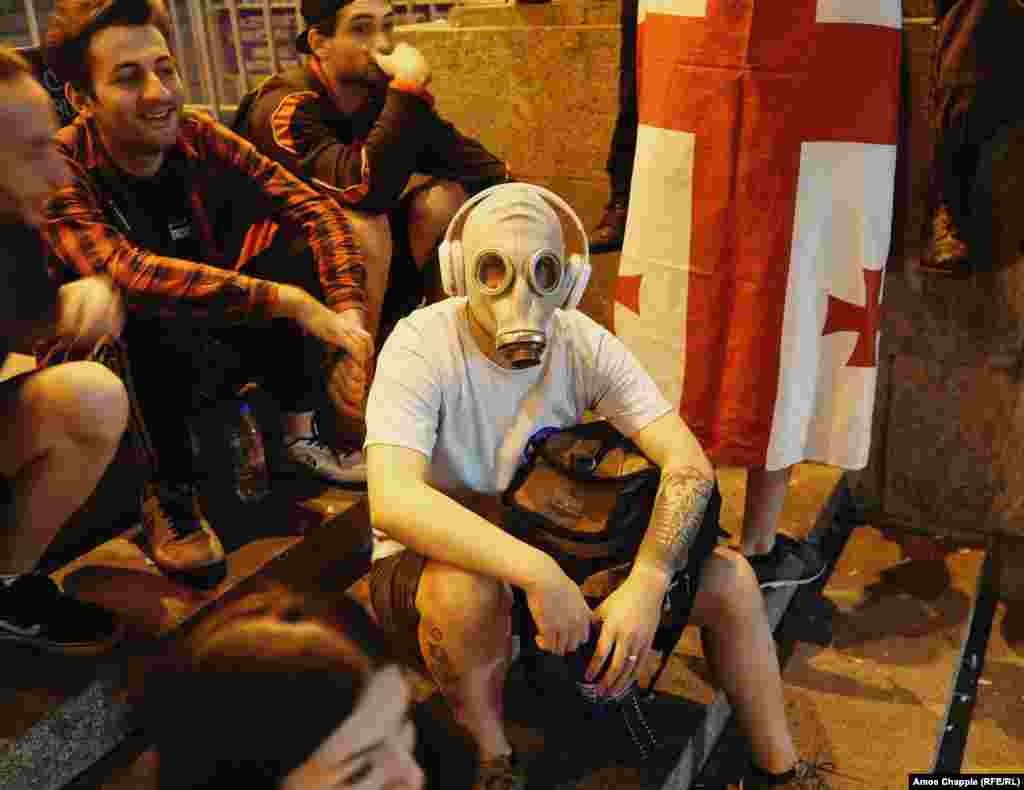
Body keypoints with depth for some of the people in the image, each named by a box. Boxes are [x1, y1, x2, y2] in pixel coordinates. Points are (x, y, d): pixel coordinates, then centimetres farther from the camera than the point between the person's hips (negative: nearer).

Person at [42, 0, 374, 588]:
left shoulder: (196, 136, -10)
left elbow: (314, 207, -15)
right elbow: (129, 274, -41)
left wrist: (349, 314, -30)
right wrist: (288, 301, -43)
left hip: (213, 336, 5)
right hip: (118, 365, -5)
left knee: (297, 249, -12)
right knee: (161, 322, -36)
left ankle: (297, 439, -4)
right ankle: (171, 496, -14)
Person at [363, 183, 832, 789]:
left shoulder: (583, 343, -11)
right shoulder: (422, 347, -23)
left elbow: (689, 465, -18)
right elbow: (392, 502, -37)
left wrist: (645, 584, -33)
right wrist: (537, 574, -44)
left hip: (553, 545, 4)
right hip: (431, 560, -4)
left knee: (730, 579, -7)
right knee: (470, 595, -40)